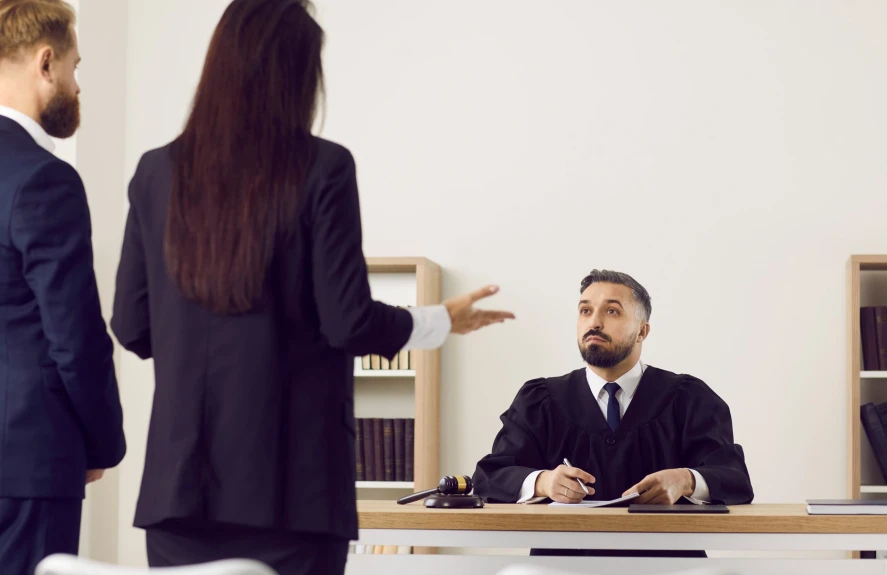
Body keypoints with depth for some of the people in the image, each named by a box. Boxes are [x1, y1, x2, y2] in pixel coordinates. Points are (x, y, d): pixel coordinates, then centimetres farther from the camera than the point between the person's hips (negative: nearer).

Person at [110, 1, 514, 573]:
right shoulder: (322, 168, -8)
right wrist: (444, 321, 9)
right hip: (289, 479, -3)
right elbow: (350, 323, -9)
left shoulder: (158, 172, 2)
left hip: (182, 477, 3)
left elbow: (132, 327, 6)